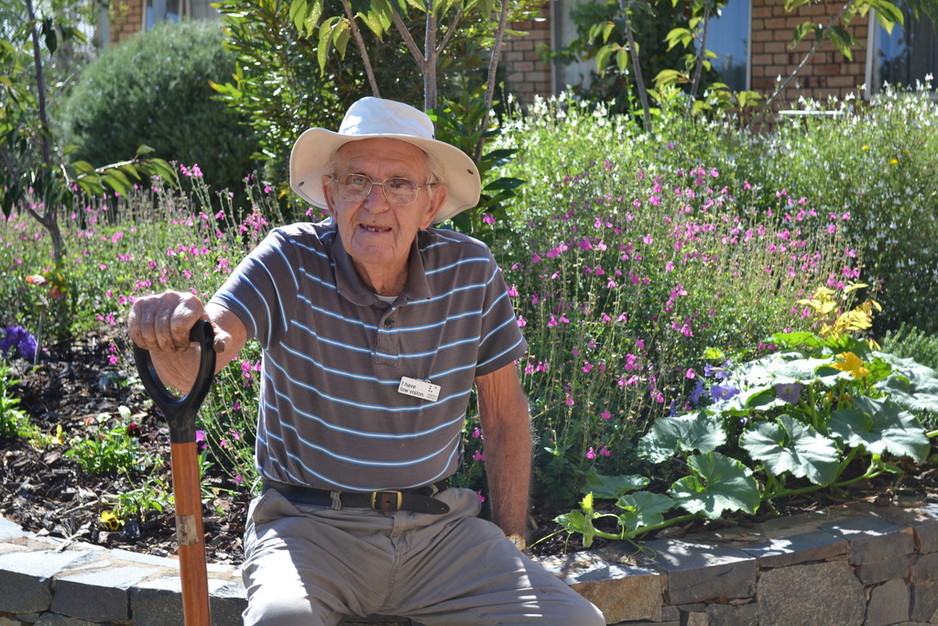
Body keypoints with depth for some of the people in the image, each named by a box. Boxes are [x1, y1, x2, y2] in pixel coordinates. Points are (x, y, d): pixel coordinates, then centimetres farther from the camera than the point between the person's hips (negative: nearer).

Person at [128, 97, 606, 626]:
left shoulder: (471, 273, -3)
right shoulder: (289, 263, -12)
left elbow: (504, 410, 10)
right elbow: (192, 371, -28)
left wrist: (512, 541, 7)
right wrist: (172, 339, -52)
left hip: (437, 525, 3)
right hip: (310, 525, -3)